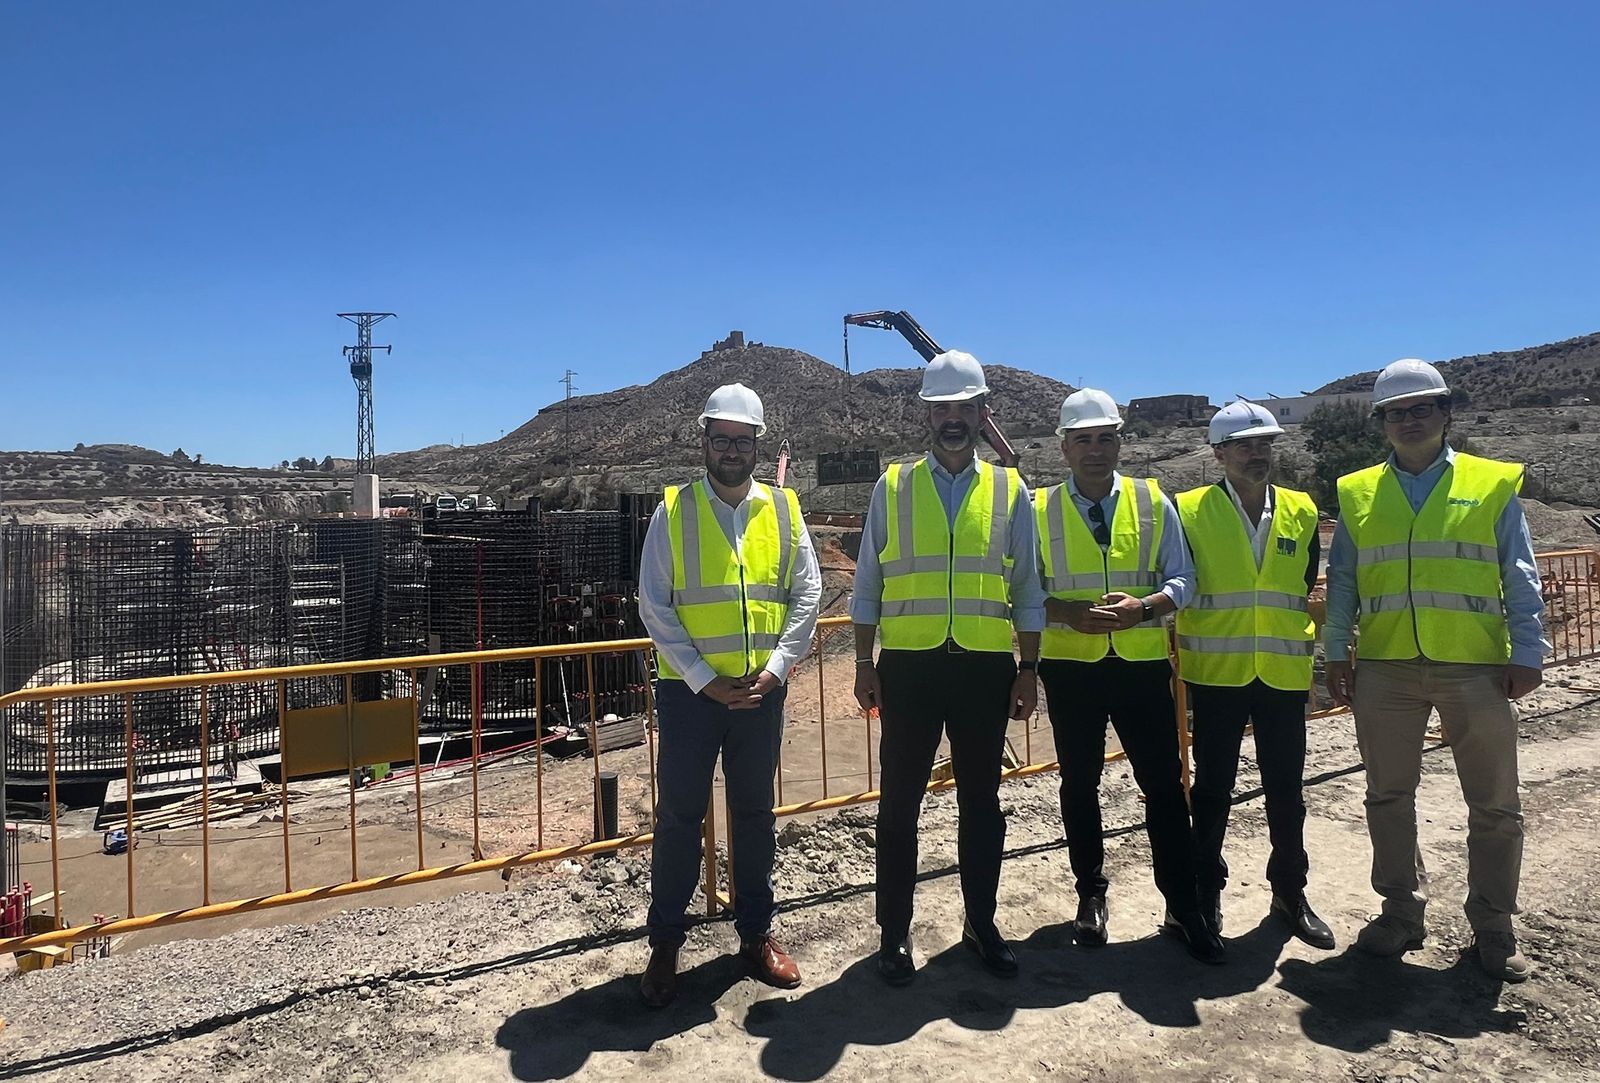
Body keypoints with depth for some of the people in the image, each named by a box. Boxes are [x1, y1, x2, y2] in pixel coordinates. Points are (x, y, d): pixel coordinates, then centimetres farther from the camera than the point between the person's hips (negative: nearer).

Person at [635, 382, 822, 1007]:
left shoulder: (782, 510, 5)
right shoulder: (673, 511, -3)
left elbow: (807, 594, 3)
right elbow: (654, 606, -6)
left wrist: (774, 669, -8)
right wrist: (706, 680, -12)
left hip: (761, 691, 3)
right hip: (689, 691, -2)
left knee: (755, 813, 13)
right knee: (679, 817, 4)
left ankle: (756, 933, 28)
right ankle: (665, 944, 20)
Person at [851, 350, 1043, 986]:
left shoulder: (1010, 491, 6)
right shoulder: (892, 486, 4)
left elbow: (1027, 591, 7)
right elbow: (867, 584, 5)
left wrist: (1028, 671, 4)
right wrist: (864, 664, 1)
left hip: (985, 668, 1)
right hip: (909, 666, -1)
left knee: (981, 800, 13)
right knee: (899, 803, 7)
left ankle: (981, 923, 30)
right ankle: (894, 932, 21)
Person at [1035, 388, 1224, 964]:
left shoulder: (1153, 501, 4)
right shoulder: (1041, 509, 1)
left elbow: (1181, 578, 3)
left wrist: (1143, 606, -16)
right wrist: (1069, 612, -17)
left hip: (1142, 664, 0)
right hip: (1070, 666, 0)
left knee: (1164, 785, 2)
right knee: (1079, 783, 11)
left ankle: (1183, 909, 15)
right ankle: (1090, 894, 28)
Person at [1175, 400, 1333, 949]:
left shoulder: (1300, 511, 7)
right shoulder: (1190, 510, -4)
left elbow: (1308, 585, 16)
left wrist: (1303, 640, 13)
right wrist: (1179, 648, -5)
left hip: (1283, 673, 3)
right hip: (1216, 672, -3)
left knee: (1286, 789, 11)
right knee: (1212, 789, 6)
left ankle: (1290, 891, 28)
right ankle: (1206, 893, 21)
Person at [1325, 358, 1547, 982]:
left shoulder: (1493, 484, 4)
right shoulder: (1358, 494, 8)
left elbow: (1520, 579, 3)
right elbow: (1341, 582, 8)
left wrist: (1527, 654, -4)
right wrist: (1336, 654, 3)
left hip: (1476, 667, -1)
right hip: (1385, 668, 1)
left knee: (1495, 805, 8)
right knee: (1388, 796, 9)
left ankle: (1492, 925, 24)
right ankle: (1402, 912, 25)